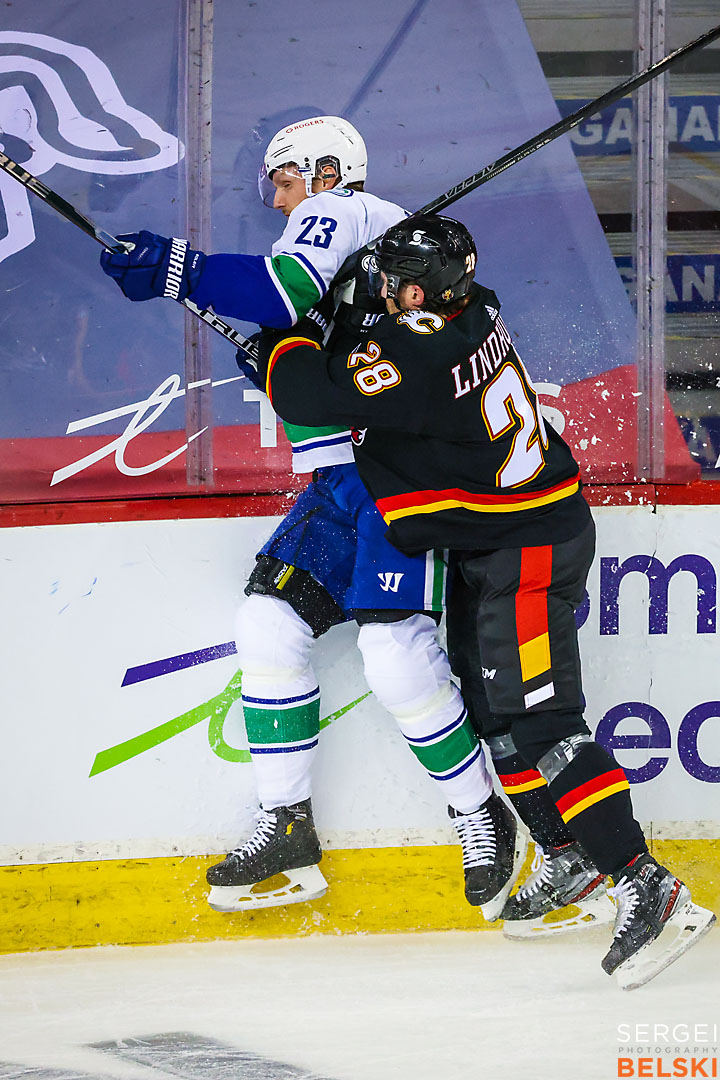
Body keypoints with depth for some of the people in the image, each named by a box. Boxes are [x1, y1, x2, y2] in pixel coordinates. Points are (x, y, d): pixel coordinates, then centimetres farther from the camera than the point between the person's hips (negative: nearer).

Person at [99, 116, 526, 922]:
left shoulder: (339, 212, -3)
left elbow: (284, 289, -23)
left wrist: (171, 268, -20)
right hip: (347, 475, 10)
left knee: (394, 651, -17)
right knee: (270, 621, 1)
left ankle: (483, 818, -1)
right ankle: (288, 830, 6)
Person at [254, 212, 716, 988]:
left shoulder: (417, 357, -27)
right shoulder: (474, 311, 1)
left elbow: (311, 395, -21)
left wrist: (281, 344, -2)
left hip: (525, 552, -10)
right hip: (491, 545, 10)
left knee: (539, 721, -15)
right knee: (492, 709, 17)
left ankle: (643, 886, -20)